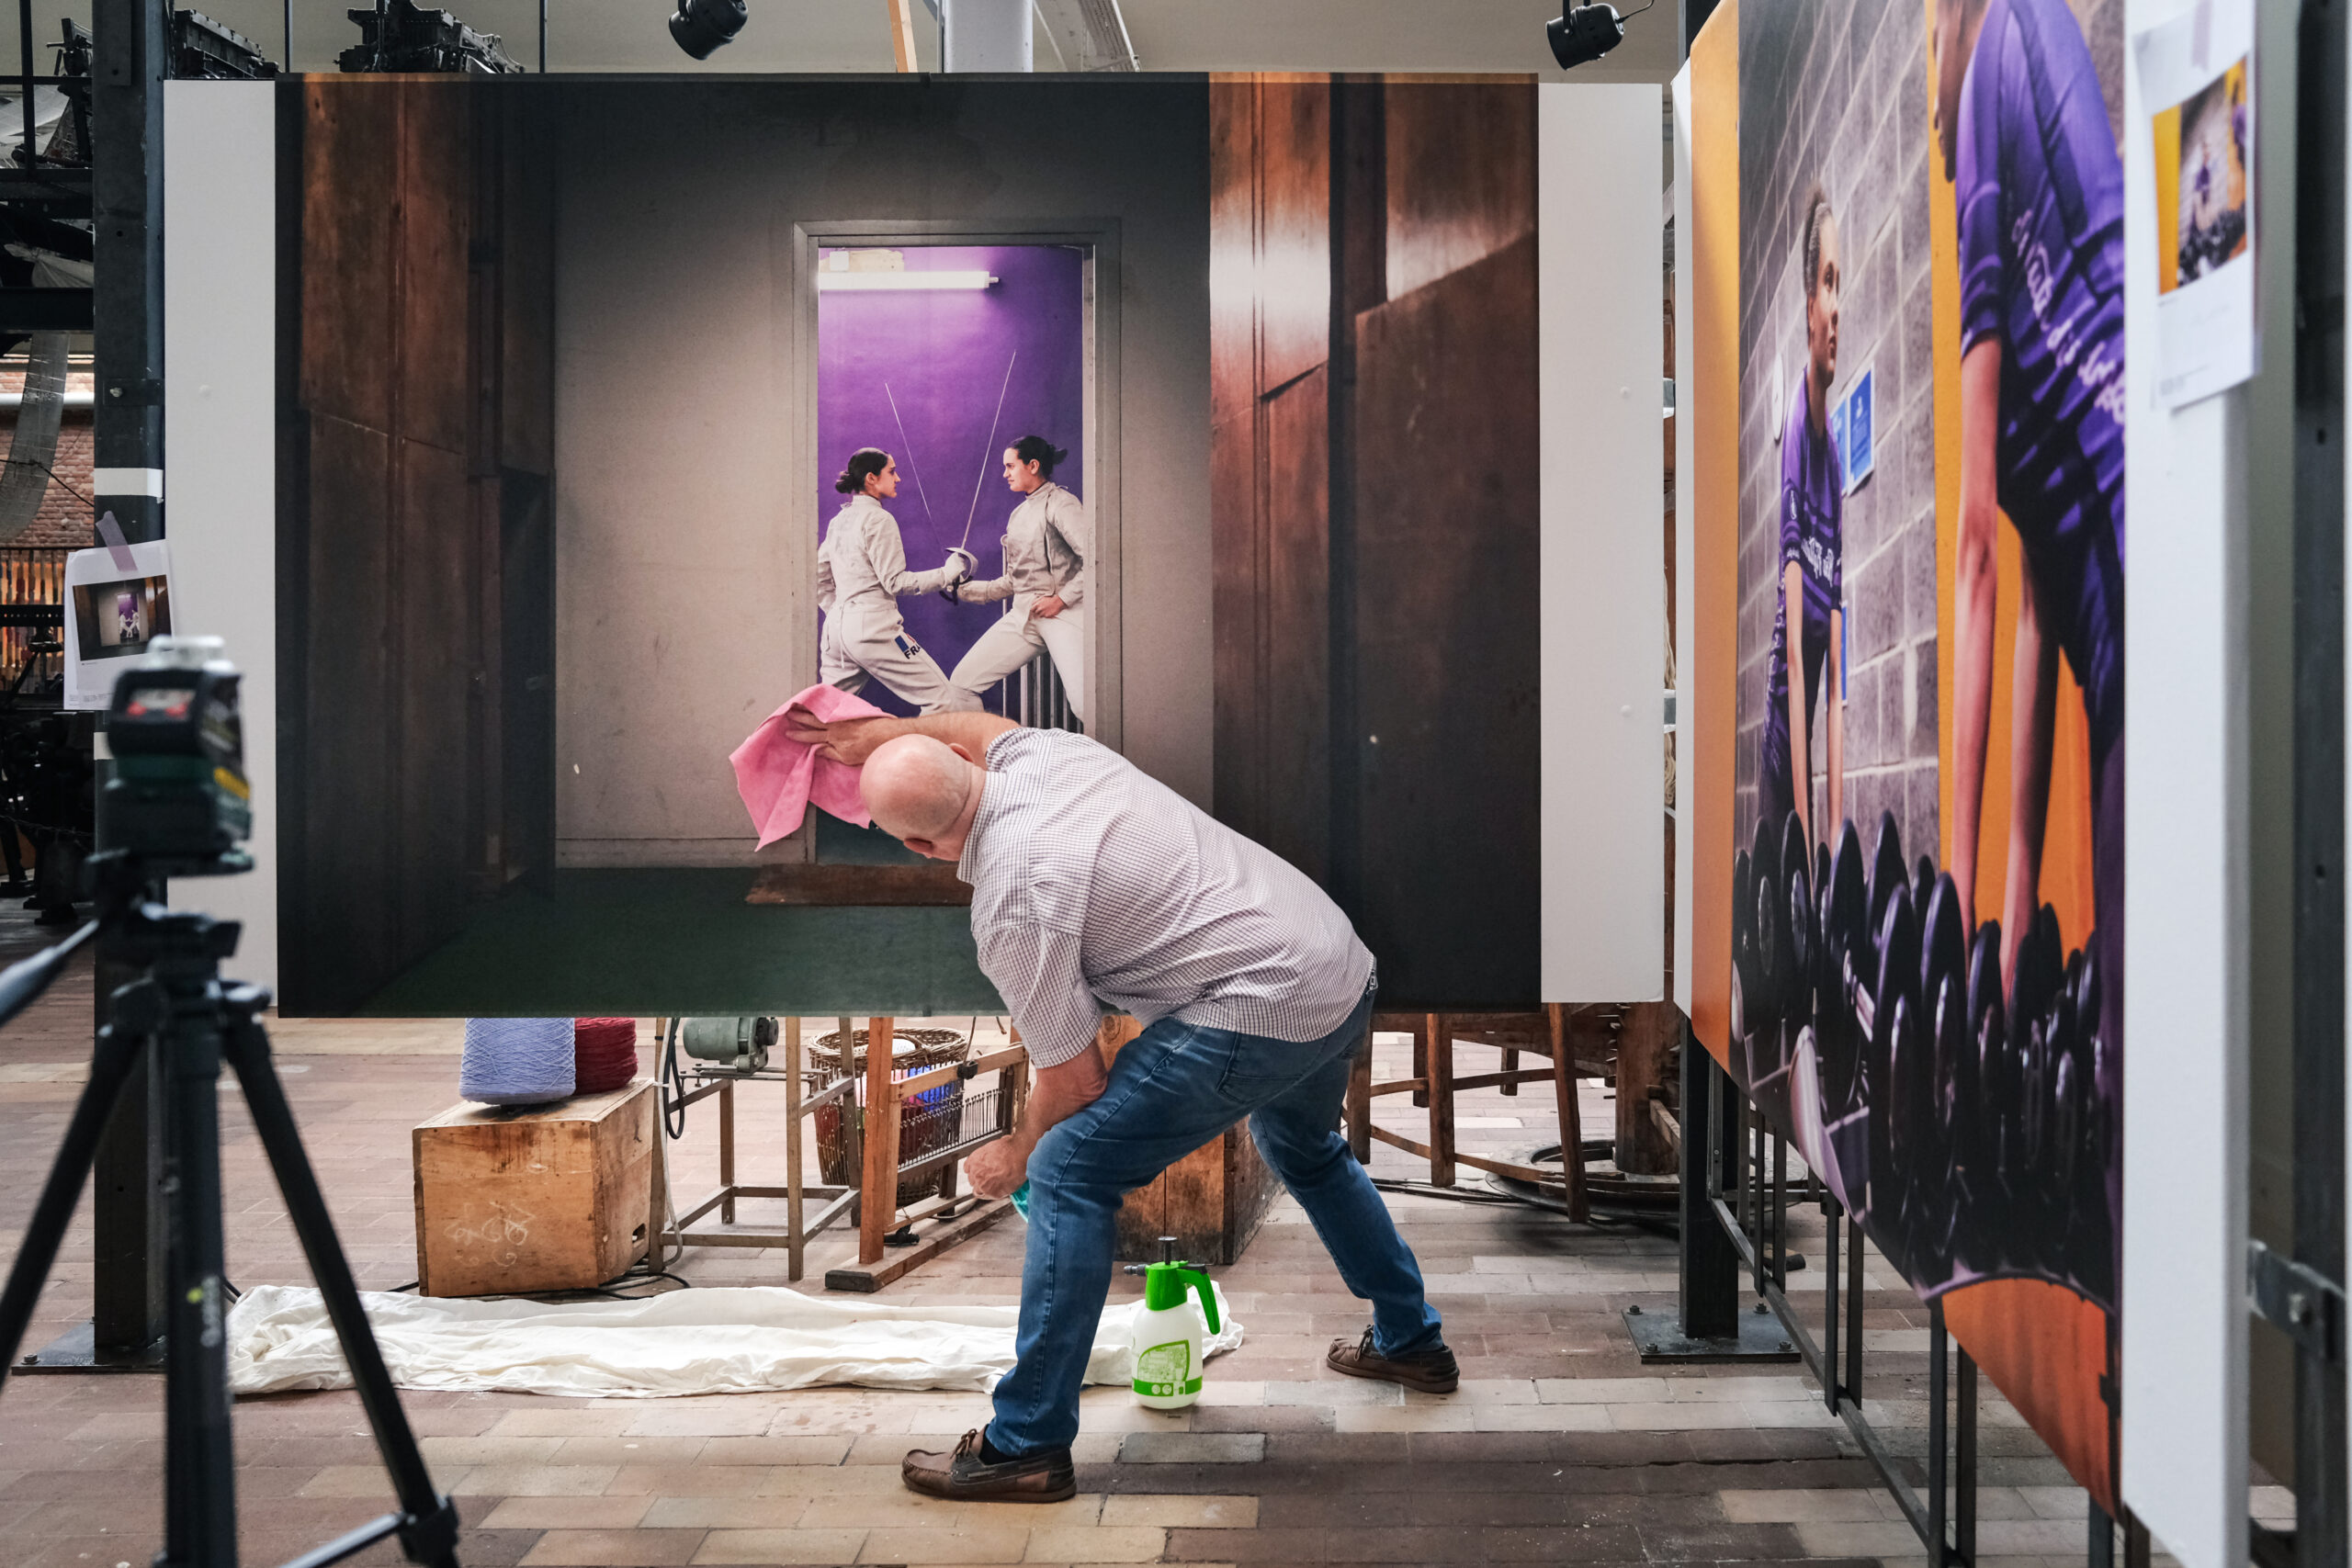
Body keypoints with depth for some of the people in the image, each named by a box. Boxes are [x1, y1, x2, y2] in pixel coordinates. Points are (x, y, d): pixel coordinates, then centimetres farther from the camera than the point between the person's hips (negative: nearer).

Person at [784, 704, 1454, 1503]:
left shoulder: (1013, 904, -19)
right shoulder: (1040, 750, 3)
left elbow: (1077, 1083, -9)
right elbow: (972, 726, 32)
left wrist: (1014, 1158, 10)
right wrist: (861, 735, 33)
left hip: (1259, 1012, -10)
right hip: (1344, 968, 10)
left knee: (1070, 1174, -6)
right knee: (1306, 1152, 36)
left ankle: (1027, 1445, -3)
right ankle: (1410, 1341, 50)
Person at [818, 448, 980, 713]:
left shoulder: (839, 520, 14)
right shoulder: (878, 520, -9)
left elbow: (819, 577, 18)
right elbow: (894, 582, -13)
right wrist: (947, 574, -9)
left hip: (836, 627, 8)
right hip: (873, 626, -8)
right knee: (945, 700, -3)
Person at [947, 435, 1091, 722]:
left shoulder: (1059, 503, -7)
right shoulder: (1020, 513, 19)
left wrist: (1062, 599, -17)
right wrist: (965, 589, 18)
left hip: (1062, 613, -9)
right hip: (1024, 617, 9)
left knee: (1085, 704, -23)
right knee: (963, 681, 3)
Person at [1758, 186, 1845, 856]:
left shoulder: (1834, 458, 9)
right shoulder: (1793, 436, -10)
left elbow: (1837, 679, 7)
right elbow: (1794, 660, -15)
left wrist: (1836, 829, 2)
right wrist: (1805, 823, -17)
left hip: (1810, 745, 6)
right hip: (1779, 750, -6)